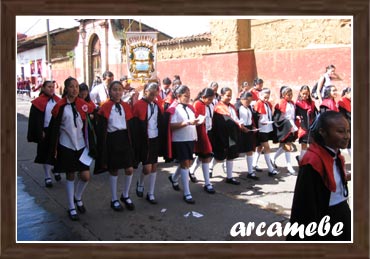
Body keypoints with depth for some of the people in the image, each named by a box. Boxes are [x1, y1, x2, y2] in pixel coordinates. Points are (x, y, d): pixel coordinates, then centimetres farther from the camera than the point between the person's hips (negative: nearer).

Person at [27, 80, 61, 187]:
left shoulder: (58, 101, 8)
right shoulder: (39, 102, -4)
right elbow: (36, 119, -6)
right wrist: (40, 132, -13)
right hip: (45, 131, -3)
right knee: (46, 154, 3)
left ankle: (56, 169, 33)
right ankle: (47, 177, 13)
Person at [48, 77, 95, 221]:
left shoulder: (83, 105, 2)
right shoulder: (60, 106, -7)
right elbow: (54, 129, -4)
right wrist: (54, 149, -6)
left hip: (81, 146, 3)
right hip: (66, 146, -2)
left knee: (86, 176, -2)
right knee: (70, 176, 7)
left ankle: (78, 198, 27)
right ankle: (71, 208, 21)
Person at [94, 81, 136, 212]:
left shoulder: (126, 106, 6)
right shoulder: (105, 107, -5)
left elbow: (131, 126, 8)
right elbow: (101, 129, -6)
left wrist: (133, 144, 6)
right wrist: (102, 149, -9)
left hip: (125, 139, 3)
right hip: (112, 140, -3)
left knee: (130, 170, 0)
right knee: (113, 170, 7)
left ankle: (125, 196, 22)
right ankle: (114, 200, 22)